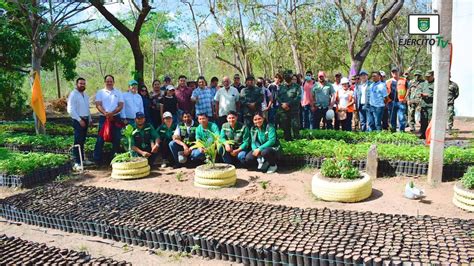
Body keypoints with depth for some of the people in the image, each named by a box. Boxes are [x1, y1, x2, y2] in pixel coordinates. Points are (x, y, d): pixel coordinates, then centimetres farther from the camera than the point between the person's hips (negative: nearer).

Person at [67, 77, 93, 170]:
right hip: (78, 120, -7)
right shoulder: (73, 95, -9)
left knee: (83, 141, 12)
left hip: (85, 119, 8)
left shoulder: (85, 95, 16)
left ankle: (82, 159, 19)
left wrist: (90, 119, 18)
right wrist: (79, 120, -19)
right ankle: (77, 162, -10)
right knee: (78, 141, -10)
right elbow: (70, 110, -15)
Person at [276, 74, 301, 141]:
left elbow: (298, 98, -8)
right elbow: (277, 96, 9)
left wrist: (288, 104, -14)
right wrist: (282, 104, -9)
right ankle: (287, 140, 19)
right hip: (283, 110, 3)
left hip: (294, 110, -3)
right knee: (285, 127, 7)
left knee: (295, 126, -7)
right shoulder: (282, 87, 14)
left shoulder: (296, 86, 2)